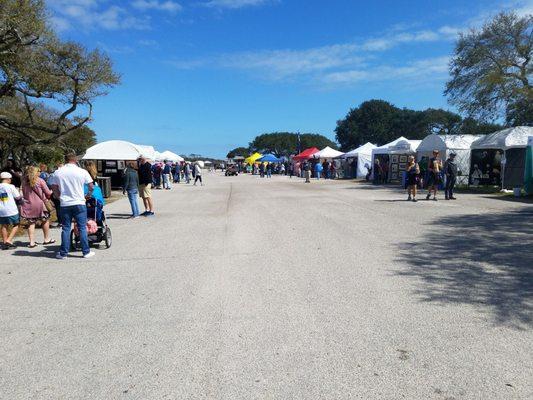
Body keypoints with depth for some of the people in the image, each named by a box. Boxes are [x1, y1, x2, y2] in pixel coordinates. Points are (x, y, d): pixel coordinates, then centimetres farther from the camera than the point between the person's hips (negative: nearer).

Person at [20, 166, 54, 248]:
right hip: (39, 204, -4)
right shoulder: (40, 181, -7)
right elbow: (48, 193, -4)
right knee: (45, 220, 13)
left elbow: (24, 193, 12)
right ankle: (47, 239, 20)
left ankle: (32, 242, 6)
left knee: (31, 223, 8)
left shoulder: (24, 182, 6)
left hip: (28, 205, 4)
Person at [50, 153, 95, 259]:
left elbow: (54, 188, 7)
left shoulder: (58, 172, 2)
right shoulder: (82, 172, -4)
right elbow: (91, 187, 0)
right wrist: (88, 194, 19)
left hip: (65, 204, 2)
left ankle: (63, 253, 13)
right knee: (82, 228, 4)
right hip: (79, 203, -2)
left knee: (65, 229, 9)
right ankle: (86, 252, 8)